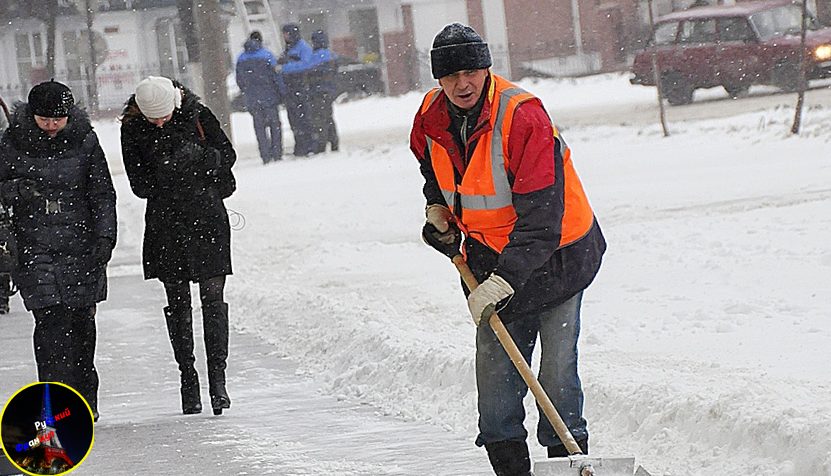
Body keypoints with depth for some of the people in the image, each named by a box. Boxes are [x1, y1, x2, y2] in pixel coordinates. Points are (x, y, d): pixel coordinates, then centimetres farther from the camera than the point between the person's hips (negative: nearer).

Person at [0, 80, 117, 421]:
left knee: (82, 322, 6)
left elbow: (102, 193, 8)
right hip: (35, 245, -1)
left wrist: (105, 236, -1)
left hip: (82, 244, 1)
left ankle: (84, 399, 20)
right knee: (51, 321, -12)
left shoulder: (84, 140, 2)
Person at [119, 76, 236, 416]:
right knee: (178, 302, 5)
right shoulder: (132, 130, -3)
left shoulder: (197, 116, -4)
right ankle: (187, 380, 13)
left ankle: (217, 378, -4)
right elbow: (139, 184, -4)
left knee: (213, 296, -6)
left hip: (207, 219, -1)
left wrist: (195, 158, -16)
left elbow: (227, 156, 0)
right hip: (165, 224, 1)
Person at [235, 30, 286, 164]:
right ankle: (277, 154, 0)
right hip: (269, 96, -3)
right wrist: (282, 93, 0)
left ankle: (265, 156, 3)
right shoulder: (266, 55, -6)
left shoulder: (241, 58, 5)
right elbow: (276, 75, -7)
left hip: (252, 99, 3)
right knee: (275, 124, 5)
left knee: (259, 126, 7)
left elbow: (239, 80, 9)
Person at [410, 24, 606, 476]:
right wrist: (438, 209, 7)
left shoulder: (522, 116, -27)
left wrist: (503, 282, -35)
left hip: (554, 253, -6)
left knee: (557, 368, -9)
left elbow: (540, 217, -30)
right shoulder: (431, 118, -5)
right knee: (494, 364, 0)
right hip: (489, 253, 6)